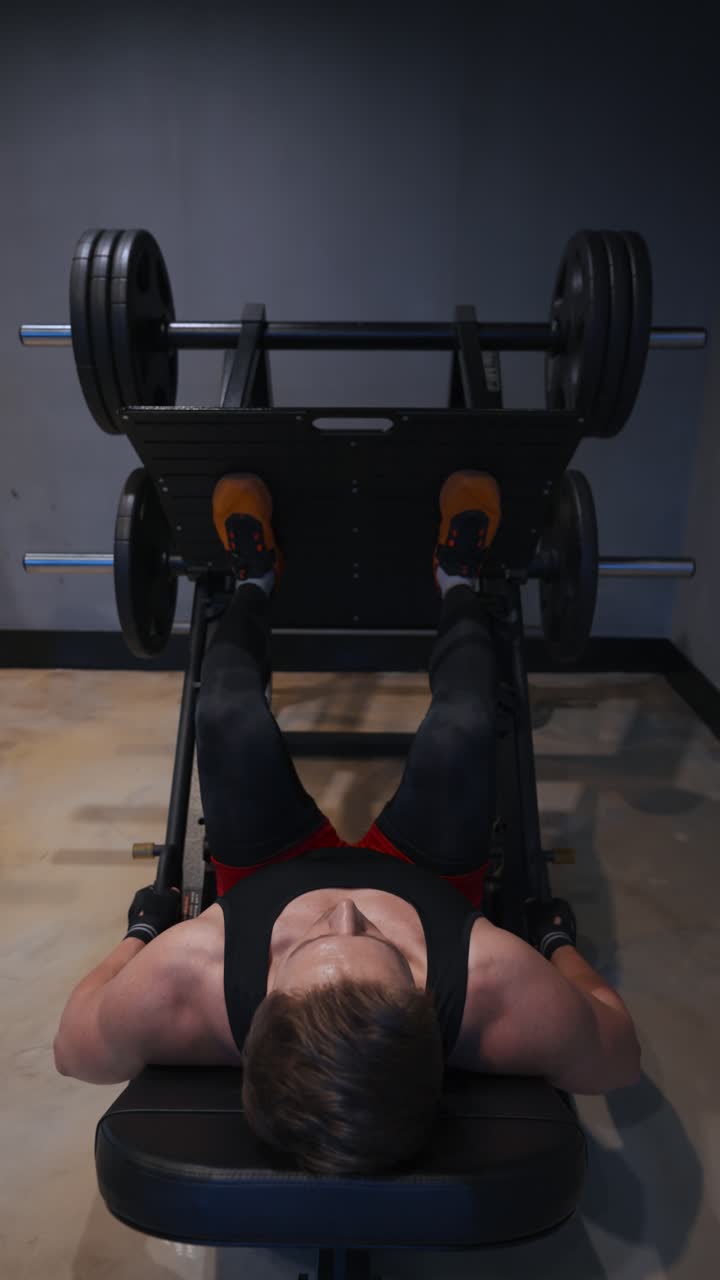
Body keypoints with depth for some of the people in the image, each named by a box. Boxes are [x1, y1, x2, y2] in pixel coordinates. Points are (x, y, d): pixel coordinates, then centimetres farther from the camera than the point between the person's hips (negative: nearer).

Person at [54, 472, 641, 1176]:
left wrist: (140, 930, -3)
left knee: (230, 719, -9)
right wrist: (558, 940, -5)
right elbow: (618, 1060, -20)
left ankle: (255, 581, 31)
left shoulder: (180, 980, -44)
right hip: (428, 878, 0)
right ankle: (460, 586, 26)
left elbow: (74, 1049, -19)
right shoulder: (499, 989, -45)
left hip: (266, 877, 1)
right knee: (459, 734, -13)